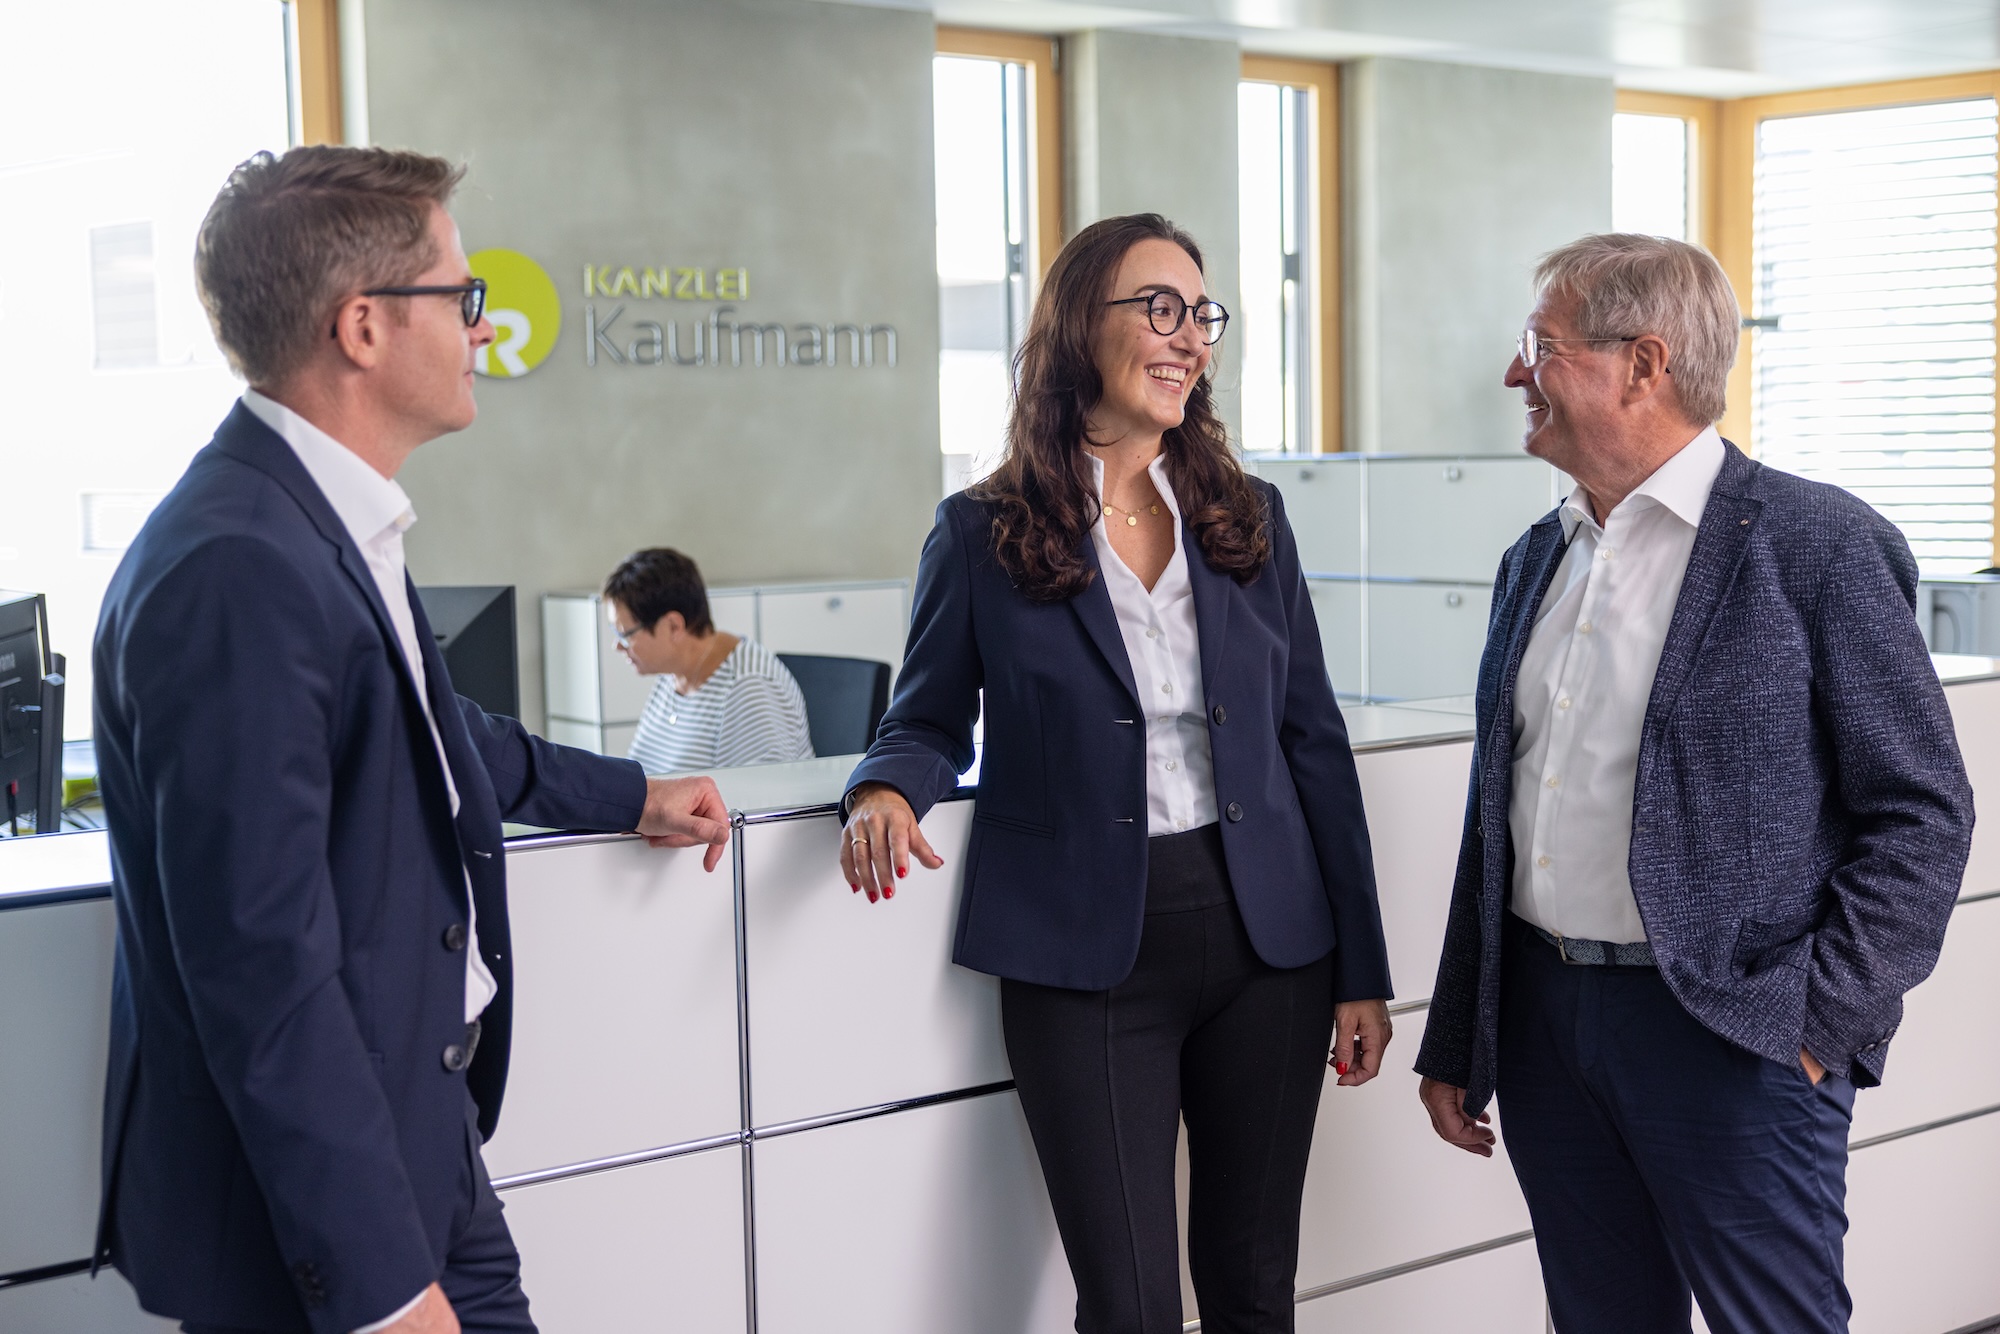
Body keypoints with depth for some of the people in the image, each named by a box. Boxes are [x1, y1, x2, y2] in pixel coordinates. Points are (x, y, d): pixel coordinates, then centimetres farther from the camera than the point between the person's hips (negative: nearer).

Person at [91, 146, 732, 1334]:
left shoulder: (333, 527, 6)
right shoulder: (235, 572, -25)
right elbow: (262, 963, -27)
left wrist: (630, 797, 38)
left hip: (423, 1142, 9)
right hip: (316, 1209, -9)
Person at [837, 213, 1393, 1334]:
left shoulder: (1249, 519, 7)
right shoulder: (984, 535, -1)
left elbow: (1315, 743, 8)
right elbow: (932, 719, 8)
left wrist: (1362, 971, 7)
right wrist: (887, 788, -17)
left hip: (1266, 942, 3)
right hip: (1088, 949, -3)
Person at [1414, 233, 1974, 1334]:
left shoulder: (1817, 543, -8)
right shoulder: (1536, 562, 12)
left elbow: (1922, 811, -8)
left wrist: (1821, 1025, -14)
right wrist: (1454, 1047, 15)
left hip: (1729, 1034, -6)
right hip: (1544, 1019, 6)